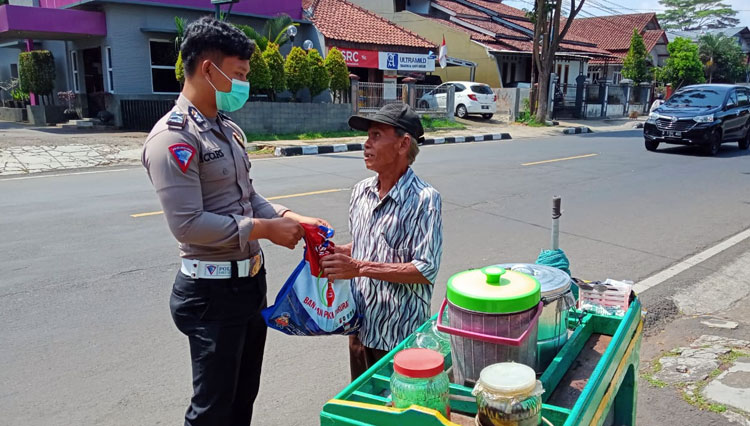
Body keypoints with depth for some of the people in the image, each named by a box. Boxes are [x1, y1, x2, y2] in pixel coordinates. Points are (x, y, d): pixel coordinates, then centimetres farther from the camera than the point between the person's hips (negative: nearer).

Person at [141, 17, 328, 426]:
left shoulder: (229, 129, 10)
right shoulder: (172, 137, -18)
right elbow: (188, 224, -25)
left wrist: (289, 217, -1)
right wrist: (266, 229, -19)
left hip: (252, 280, 9)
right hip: (213, 291, -8)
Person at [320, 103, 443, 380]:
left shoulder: (423, 199, -18)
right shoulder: (360, 192, 4)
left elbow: (425, 270, -22)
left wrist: (360, 268, -25)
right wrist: (332, 252, -2)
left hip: (400, 336, -7)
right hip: (361, 327, 7)